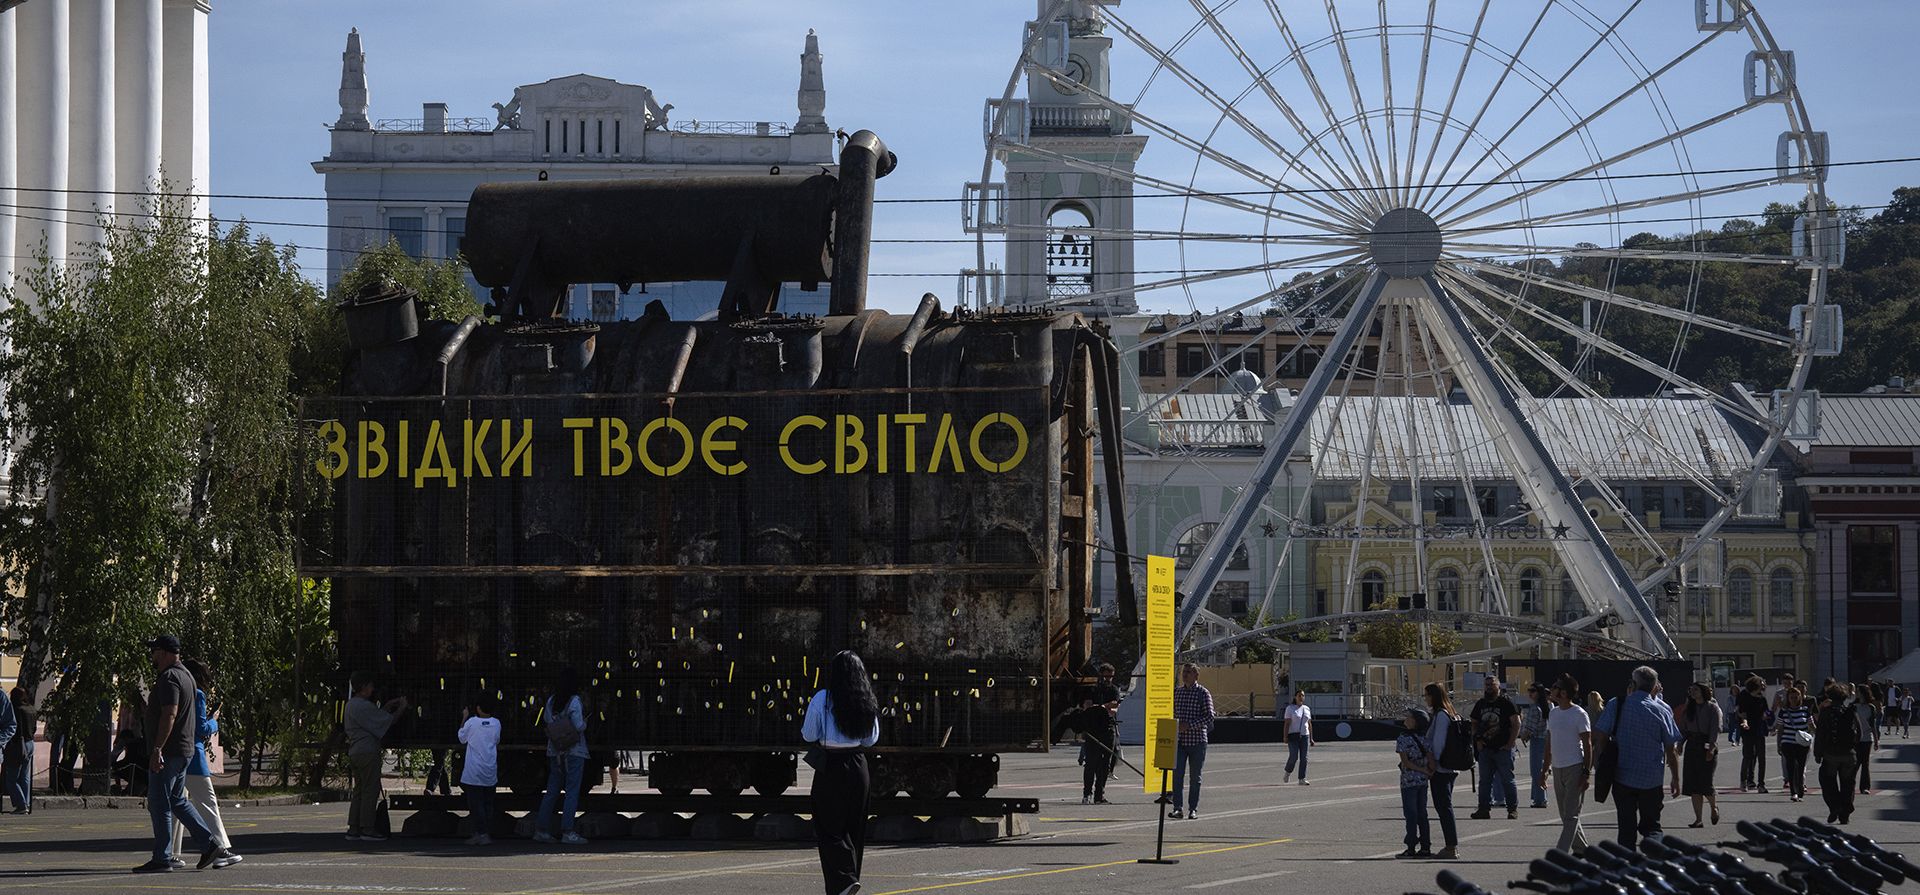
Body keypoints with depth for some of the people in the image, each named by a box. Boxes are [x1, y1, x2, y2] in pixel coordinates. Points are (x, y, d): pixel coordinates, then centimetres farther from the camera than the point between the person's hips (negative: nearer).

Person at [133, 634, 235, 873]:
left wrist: (157, 749, -27)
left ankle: (162, 859, -3)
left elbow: (169, 715, -25)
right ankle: (210, 846, 12)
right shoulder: (185, 675, 17)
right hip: (185, 750, 10)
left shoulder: (169, 678, -16)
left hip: (167, 752, -10)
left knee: (159, 804, -5)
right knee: (177, 801, 16)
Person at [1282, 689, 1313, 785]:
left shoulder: (1307, 709, 14)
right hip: (1293, 735, -4)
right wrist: (1285, 736, -14)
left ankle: (1302, 779, 2)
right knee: (1293, 756, -11)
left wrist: (1311, 738, 13)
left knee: (1304, 758, -1)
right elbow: (1287, 723, -6)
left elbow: (1309, 724, 17)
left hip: (1304, 736, 4)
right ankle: (1288, 772, 17)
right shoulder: (1290, 708, -1)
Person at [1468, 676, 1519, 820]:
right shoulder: (1481, 704, 12)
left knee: (1507, 780, -2)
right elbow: (1474, 724, 21)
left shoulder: (1506, 702, -4)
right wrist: (1478, 740, 6)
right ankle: (1485, 808, 8)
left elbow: (1516, 724, -6)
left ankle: (1513, 808, 5)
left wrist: (1510, 743, -11)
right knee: (1485, 780, 5)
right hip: (1485, 749, 5)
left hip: (1503, 749, -5)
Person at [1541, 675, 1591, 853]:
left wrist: (1586, 773, -14)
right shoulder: (1553, 713, 13)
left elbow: (1587, 745, -9)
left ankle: (1561, 853, -16)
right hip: (1557, 768, 8)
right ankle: (1581, 849, 23)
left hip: (1575, 768, -8)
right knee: (1565, 815, 11)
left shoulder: (1579, 714, -8)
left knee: (1571, 815, -9)